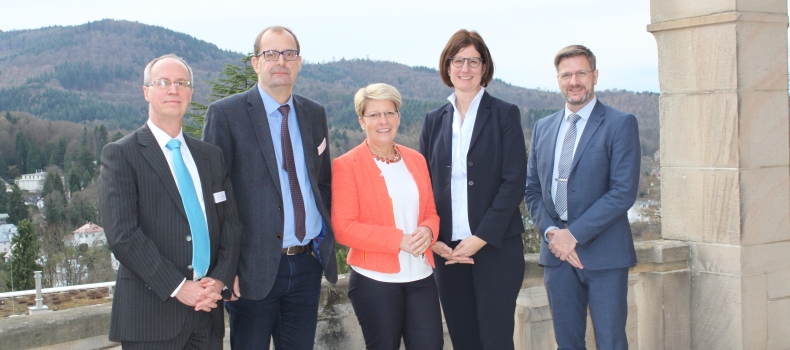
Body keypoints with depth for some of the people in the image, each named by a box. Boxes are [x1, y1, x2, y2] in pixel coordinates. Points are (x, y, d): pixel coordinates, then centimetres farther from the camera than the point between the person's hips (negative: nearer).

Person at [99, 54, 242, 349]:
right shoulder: (120, 154, -2)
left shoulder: (211, 156, 14)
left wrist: (220, 280, -6)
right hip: (150, 312, -4)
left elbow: (231, 223, 10)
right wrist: (177, 287, -15)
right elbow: (122, 234, -11)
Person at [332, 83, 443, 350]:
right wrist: (399, 240, -19)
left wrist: (427, 231, -9)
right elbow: (343, 228, -12)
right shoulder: (347, 165, -6)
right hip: (376, 280, -4)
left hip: (420, 276, 4)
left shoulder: (415, 160, 10)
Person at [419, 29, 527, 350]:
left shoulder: (505, 115, 0)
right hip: (447, 250, 3)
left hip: (496, 248, -3)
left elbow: (514, 181, -7)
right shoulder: (435, 120, 10)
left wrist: (481, 238, -14)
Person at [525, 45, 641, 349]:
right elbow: (532, 189, 13)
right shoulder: (543, 128, 13)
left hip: (603, 254, -4)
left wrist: (574, 234, -15)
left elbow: (623, 192, -12)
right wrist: (551, 232, -5)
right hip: (556, 252, 5)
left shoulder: (620, 124, -4)